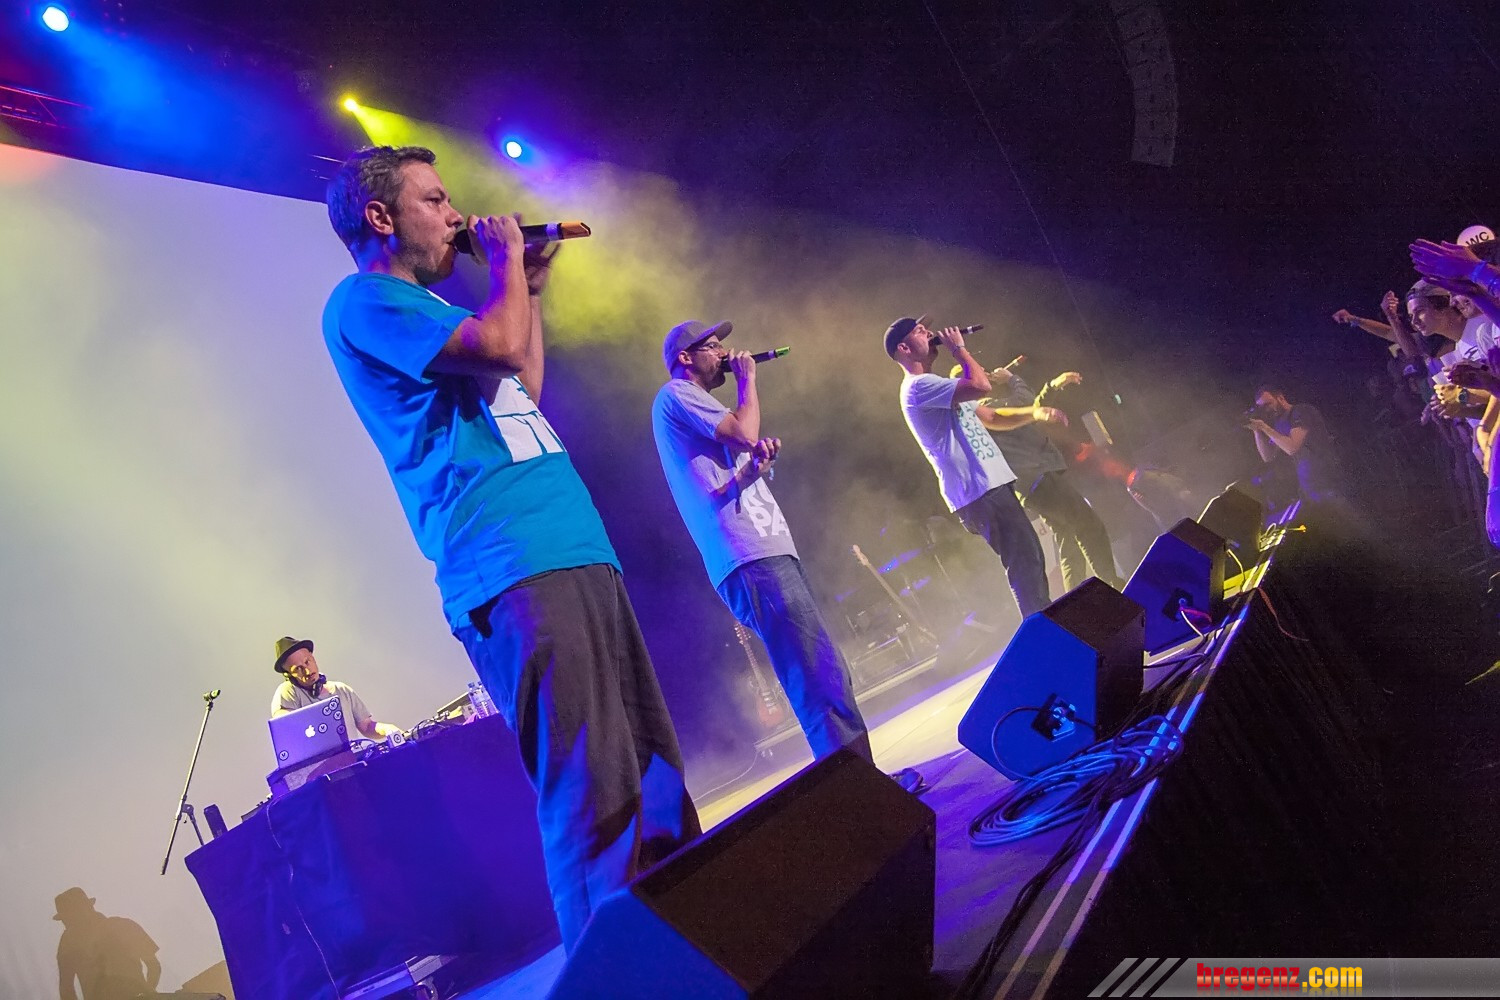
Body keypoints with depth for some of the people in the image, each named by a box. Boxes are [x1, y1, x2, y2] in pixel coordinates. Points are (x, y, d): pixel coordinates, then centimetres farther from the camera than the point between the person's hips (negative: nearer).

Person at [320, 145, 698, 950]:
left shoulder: (422, 304, 28)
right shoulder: (363, 301, -1)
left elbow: (524, 387, 32)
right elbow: (498, 345, -15)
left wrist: (531, 290, 29)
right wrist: (506, 257, 2)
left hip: (576, 554, 10)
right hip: (513, 571, -10)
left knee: (653, 771, 11)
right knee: (594, 799, -14)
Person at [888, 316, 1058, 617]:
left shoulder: (935, 389, 22)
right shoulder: (918, 387, -11)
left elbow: (992, 417, 24)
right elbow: (981, 386, -24)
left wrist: (1034, 412, 8)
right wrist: (959, 349, -8)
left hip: (991, 487, 11)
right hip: (981, 493, -11)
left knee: (1030, 563, 14)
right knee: (1026, 567, -13)